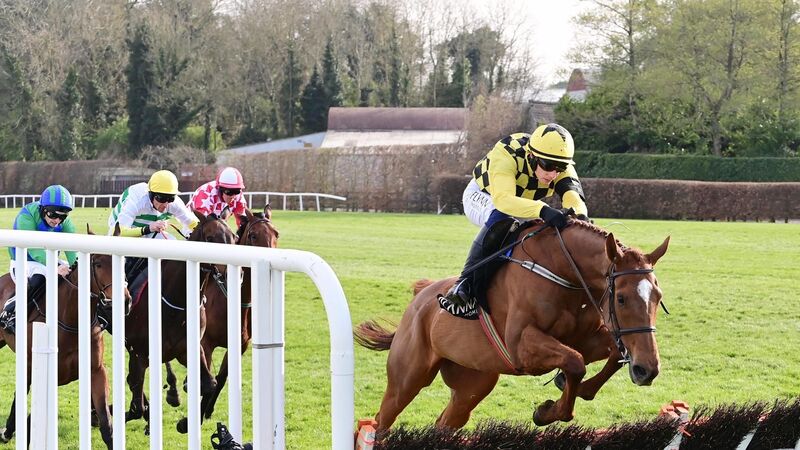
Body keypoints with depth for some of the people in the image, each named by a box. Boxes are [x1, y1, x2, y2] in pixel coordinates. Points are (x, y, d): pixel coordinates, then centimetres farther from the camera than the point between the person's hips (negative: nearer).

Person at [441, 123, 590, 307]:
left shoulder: (563, 168, -25)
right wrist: (542, 210, -73)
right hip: (481, 196, -6)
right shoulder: (507, 155, -41)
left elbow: (573, 195, -41)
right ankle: (466, 281, -37)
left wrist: (579, 215, -67)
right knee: (500, 217, -37)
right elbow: (503, 199, -57)